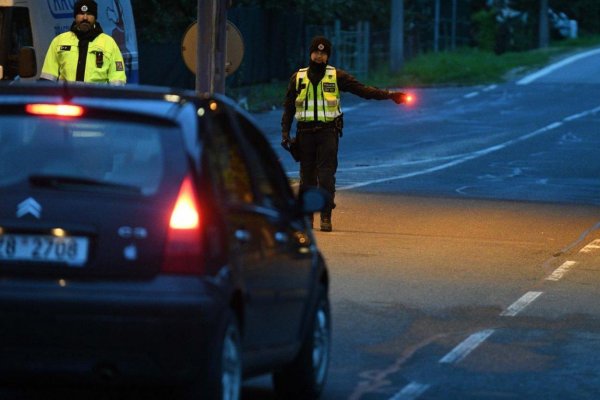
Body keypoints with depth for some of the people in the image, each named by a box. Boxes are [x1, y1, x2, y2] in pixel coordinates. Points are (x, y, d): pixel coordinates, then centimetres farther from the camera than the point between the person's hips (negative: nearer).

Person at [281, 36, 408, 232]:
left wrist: (388, 94, -8)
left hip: (328, 131, -2)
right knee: (307, 175, 5)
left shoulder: (337, 76, 5)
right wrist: (285, 132, 5)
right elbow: (288, 107, 12)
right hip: (305, 132, 2)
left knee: (326, 175, -9)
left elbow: (362, 89, 1)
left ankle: (326, 217, -9)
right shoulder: (298, 78, 10)